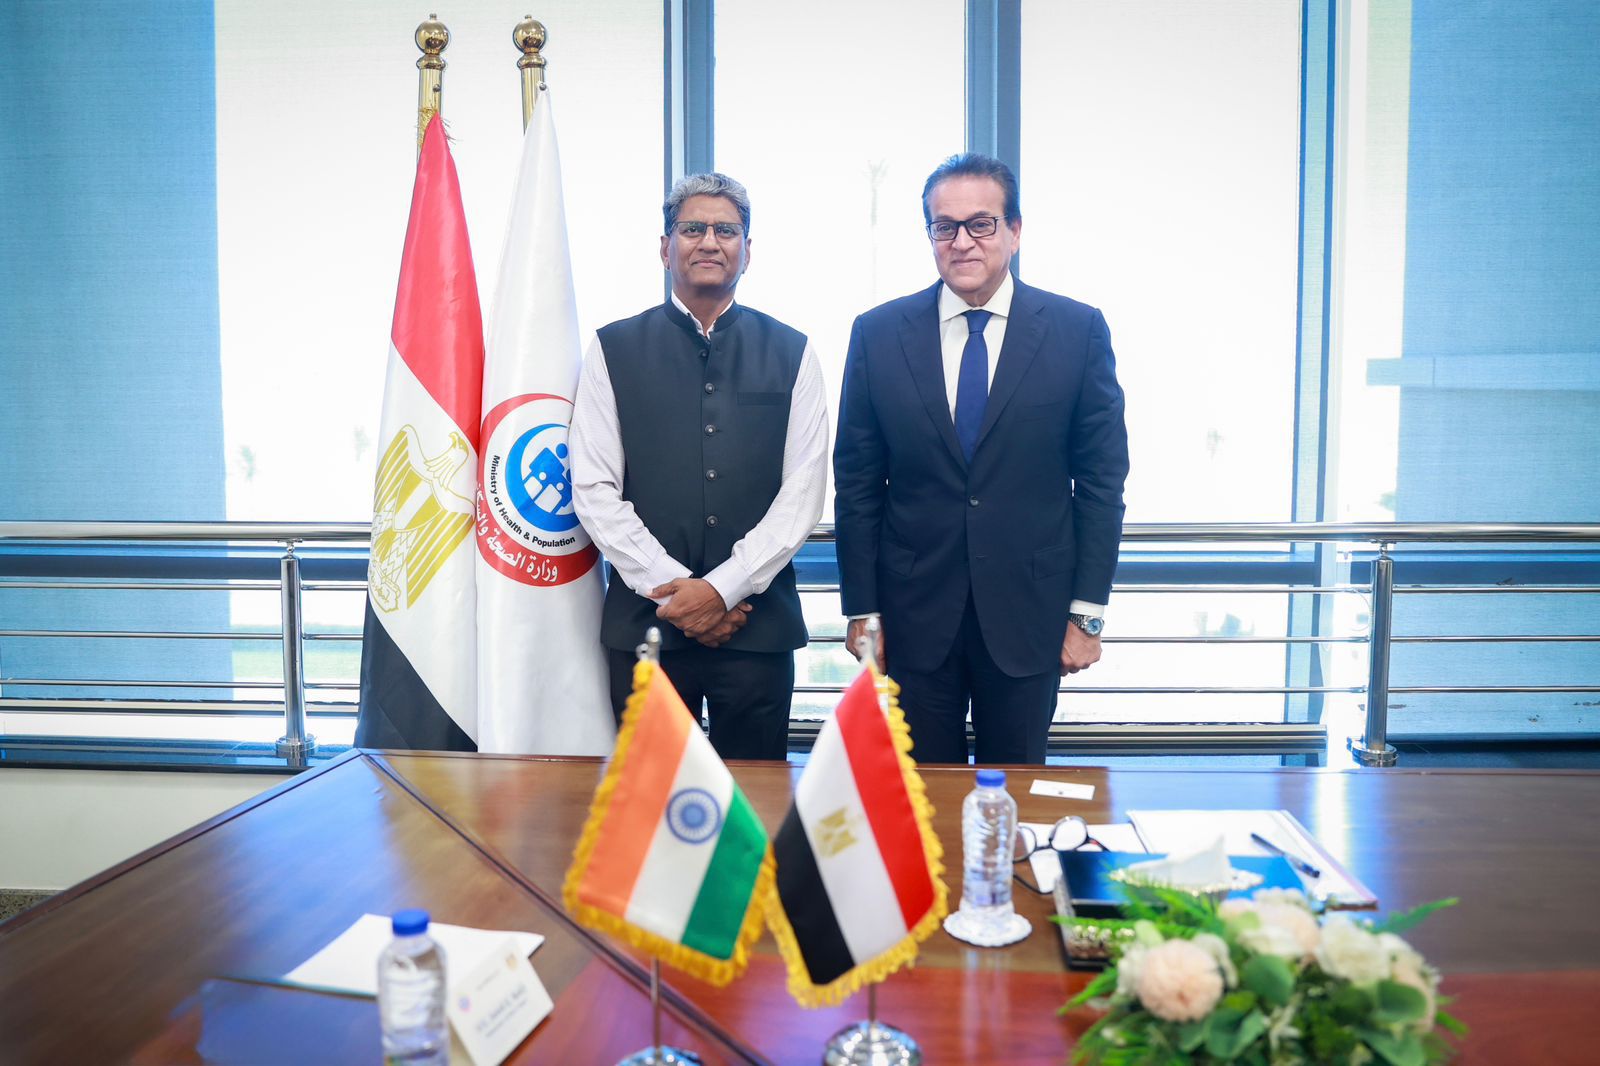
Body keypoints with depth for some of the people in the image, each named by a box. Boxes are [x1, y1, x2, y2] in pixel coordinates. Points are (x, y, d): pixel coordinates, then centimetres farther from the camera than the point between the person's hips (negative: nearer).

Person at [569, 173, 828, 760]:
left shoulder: (791, 354, 5)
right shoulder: (613, 349, 5)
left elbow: (803, 492, -1)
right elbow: (594, 490, -1)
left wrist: (724, 587, -10)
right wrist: (670, 586, -10)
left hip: (758, 620, 0)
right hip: (644, 619, 0)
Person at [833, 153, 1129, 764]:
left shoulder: (1078, 330, -1)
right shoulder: (878, 334, 1)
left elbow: (1101, 479, 0)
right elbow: (857, 483, 2)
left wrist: (1088, 611, -2)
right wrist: (861, 609, 0)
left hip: (1028, 616, 0)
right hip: (915, 619, 1)